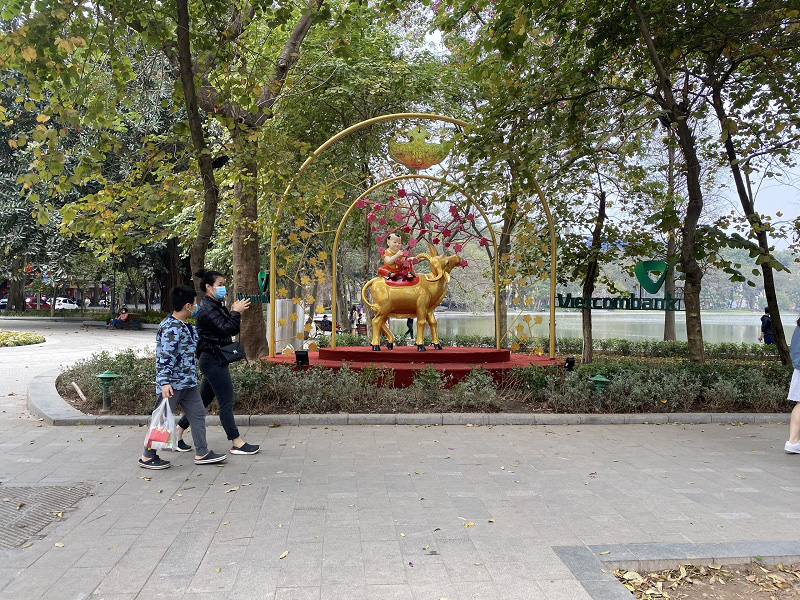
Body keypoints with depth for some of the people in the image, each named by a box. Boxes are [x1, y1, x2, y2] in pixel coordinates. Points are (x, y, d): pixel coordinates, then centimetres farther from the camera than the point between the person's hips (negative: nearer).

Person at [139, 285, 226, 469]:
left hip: (188, 382, 10)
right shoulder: (170, 328, -20)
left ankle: (202, 453, 19)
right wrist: (164, 383, -29)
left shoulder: (185, 326, 10)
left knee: (198, 414, 11)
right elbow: (164, 357, -25)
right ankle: (147, 456, 19)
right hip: (172, 384, -10)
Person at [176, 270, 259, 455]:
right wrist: (236, 312, -13)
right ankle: (237, 443, 3)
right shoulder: (207, 308, -14)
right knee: (227, 402, -4)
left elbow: (233, 331, 15)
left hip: (216, 359, 10)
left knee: (203, 400, 15)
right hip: (213, 360, -10)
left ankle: (177, 432, 24)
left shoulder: (217, 306, 16)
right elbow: (225, 329, -23)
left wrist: (236, 313, 2)